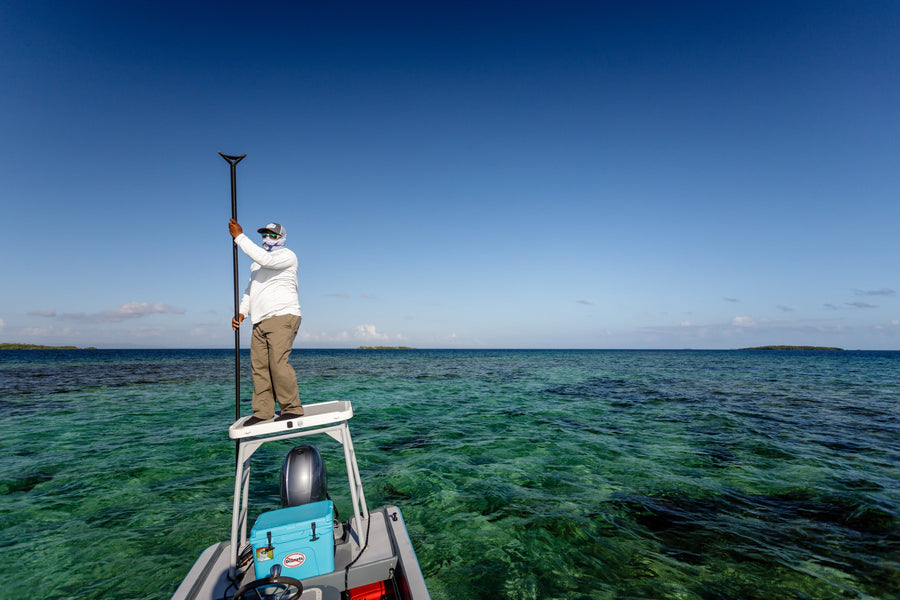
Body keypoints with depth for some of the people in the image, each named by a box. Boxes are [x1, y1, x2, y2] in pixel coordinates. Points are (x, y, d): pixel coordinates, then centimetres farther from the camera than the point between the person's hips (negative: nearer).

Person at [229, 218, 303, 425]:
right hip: (261, 322, 8)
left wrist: (239, 236, -14)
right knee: (259, 366, 2)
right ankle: (263, 411, 8)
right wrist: (242, 312, 11)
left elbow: (265, 259, -19)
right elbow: (250, 290, 27)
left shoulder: (288, 256, 1)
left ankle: (292, 408, -10)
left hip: (282, 317, -8)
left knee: (278, 363, -17)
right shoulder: (257, 263, 27)